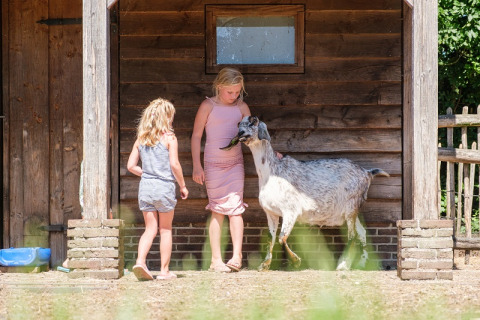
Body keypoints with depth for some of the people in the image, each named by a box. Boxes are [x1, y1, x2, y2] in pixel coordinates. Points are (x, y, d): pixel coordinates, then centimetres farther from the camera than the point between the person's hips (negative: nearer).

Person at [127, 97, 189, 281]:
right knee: (165, 229, 9)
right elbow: (174, 164, -13)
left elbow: (131, 166, 5)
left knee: (150, 229, 9)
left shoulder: (140, 140, 7)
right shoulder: (169, 137, -6)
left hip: (145, 186, 4)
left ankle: (140, 261, -13)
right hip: (164, 187, -4)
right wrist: (183, 185, -1)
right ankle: (164, 270, 11)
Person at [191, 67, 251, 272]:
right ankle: (216, 260, 3)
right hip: (213, 164, -3)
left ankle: (237, 256, -9)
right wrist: (197, 166, -6)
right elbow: (196, 136, -2)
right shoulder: (209, 106, -5)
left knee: (235, 209, -6)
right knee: (217, 211, -1)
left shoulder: (241, 107, 6)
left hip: (235, 163, 3)